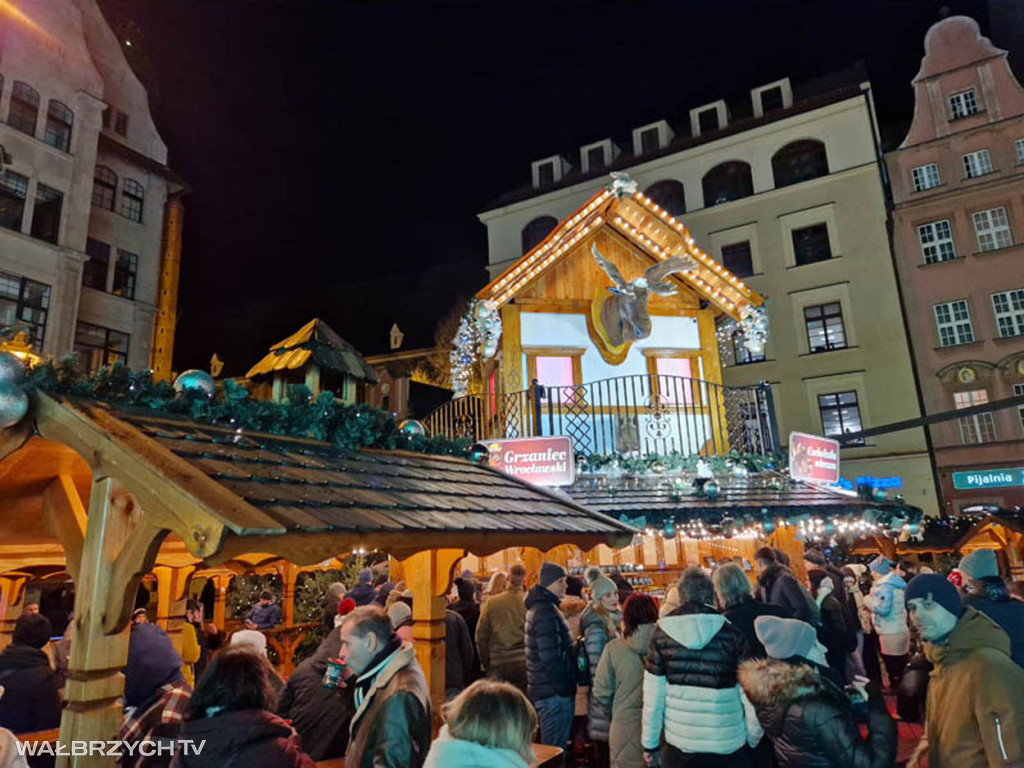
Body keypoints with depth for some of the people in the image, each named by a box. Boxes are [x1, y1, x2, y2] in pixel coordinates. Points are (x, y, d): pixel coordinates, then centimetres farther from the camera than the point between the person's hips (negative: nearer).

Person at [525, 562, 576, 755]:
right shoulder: (546, 612, -19)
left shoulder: (540, 607, 13)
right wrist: (565, 687, -17)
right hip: (554, 691, -10)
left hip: (545, 688, 10)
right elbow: (550, 657, -22)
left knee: (551, 745, 20)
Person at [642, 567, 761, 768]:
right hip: (729, 744, 0)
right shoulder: (732, 633, -10)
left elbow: (652, 696, -4)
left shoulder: (661, 633, -7)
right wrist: (754, 740, 8)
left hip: (679, 744, 1)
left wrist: (650, 744, 7)